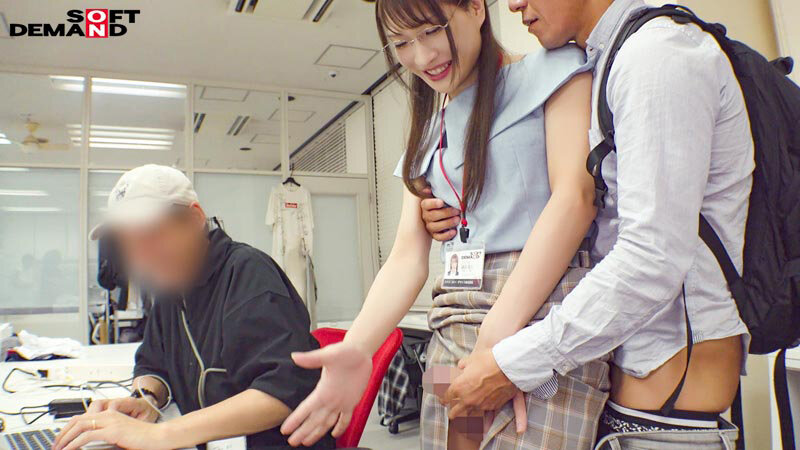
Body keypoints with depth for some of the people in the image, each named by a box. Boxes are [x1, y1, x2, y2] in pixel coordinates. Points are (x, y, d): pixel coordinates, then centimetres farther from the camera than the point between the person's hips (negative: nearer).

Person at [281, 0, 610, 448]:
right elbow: (408, 256, 11)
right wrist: (356, 349, -6)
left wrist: (499, 331, -18)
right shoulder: (430, 131, 21)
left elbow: (575, 196, -9)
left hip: (541, 308, -4)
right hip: (455, 326, 5)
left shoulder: (552, 69, 6)